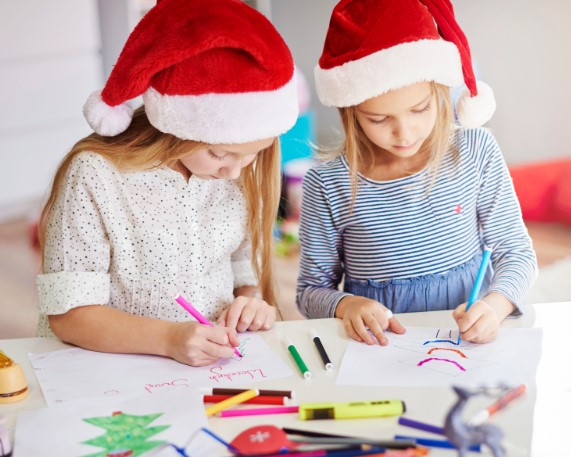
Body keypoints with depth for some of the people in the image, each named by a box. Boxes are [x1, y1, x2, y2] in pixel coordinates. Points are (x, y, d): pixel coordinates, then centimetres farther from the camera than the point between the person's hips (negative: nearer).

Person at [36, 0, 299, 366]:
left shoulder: (242, 173, 0)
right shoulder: (95, 176, -14)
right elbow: (68, 313, -13)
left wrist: (254, 302, -8)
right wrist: (168, 339, -26)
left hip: (217, 364, 3)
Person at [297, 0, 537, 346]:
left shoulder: (477, 151, -3)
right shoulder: (327, 185, -8)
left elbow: (516, 251, 4)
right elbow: (312, 290, 2)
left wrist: (495, 305, -16)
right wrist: (345, 305, -21)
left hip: (468, 335, 1)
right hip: (379, 343, 0)